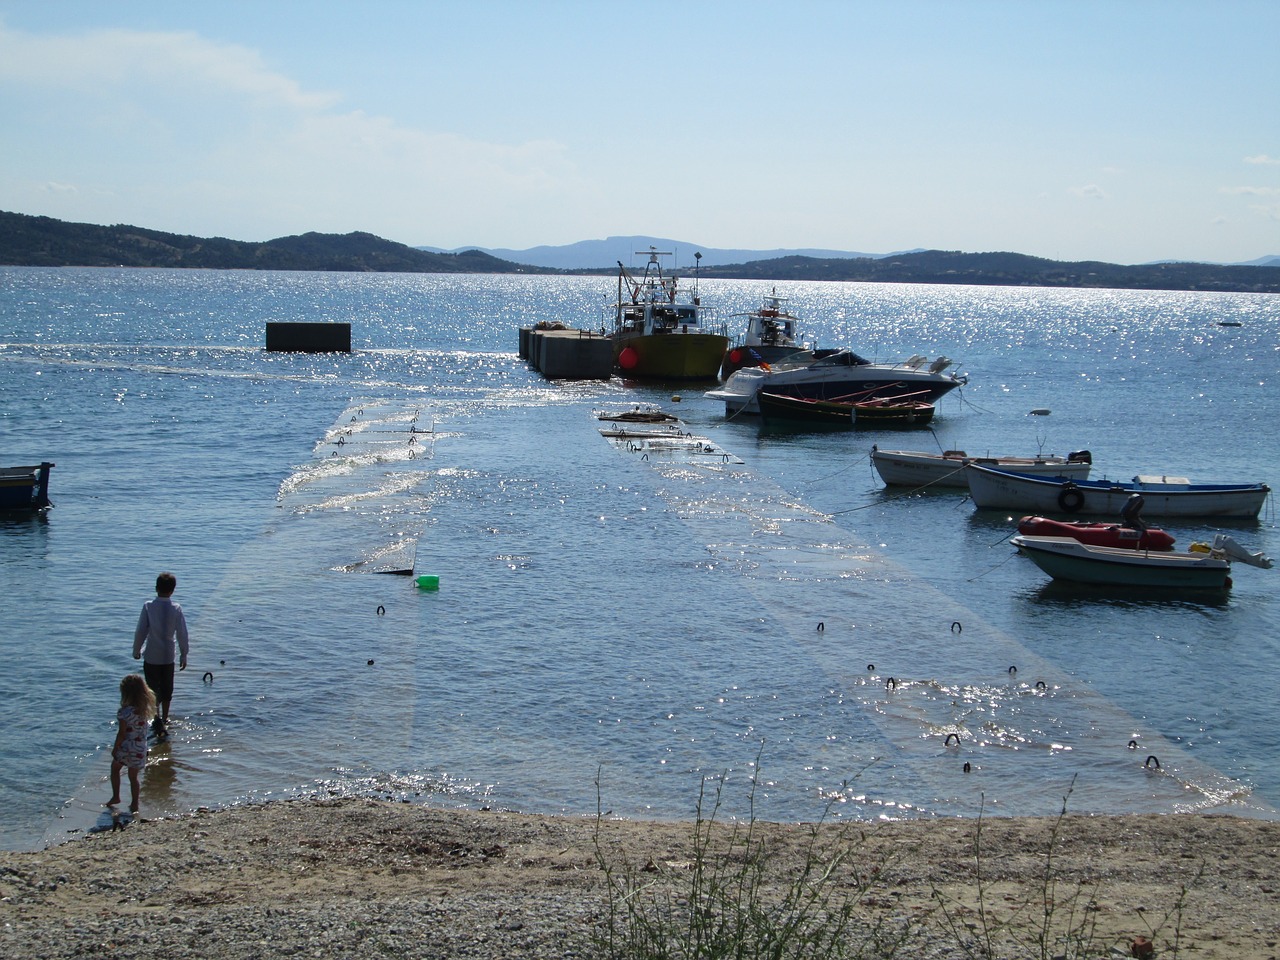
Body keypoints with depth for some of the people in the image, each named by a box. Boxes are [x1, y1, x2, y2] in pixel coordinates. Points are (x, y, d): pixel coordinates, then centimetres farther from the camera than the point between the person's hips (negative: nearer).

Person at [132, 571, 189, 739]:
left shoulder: (148, 607, -12)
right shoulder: (176, 609, -9)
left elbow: (141, 631, -9)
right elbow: (182, 634, -6)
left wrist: (136, 650, 6)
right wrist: (184, 655, 6)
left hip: (151, 656, -2)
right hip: (169, 656, 2)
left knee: (153, 688, 5)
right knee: (166, 689, 18)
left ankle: (157, 717, -18)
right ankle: (164, 719, 31)